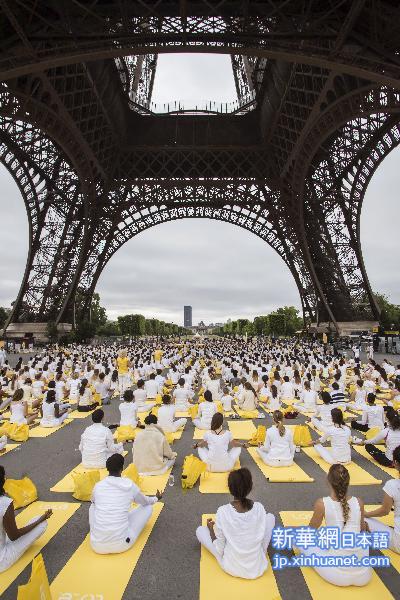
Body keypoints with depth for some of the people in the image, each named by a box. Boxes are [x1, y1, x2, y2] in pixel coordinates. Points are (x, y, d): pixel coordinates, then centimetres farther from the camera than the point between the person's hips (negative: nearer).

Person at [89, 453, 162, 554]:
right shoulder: (130, 485, -6)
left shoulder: (97, 486, -1)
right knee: (148, 507, 15)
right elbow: (146, 501, 16)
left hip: (97, 546, 3)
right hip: (121, 545, -3)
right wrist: (156, 498, 38)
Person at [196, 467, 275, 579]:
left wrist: (211, 529, 4)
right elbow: (262, 536, -2)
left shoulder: (222, 512, -22)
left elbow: (219, 550, -13)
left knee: (200, 530, 15)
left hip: (231, 568, -1)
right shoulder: (259, 508, -16)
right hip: (258, 568, 1)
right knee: (270, 517, 17)